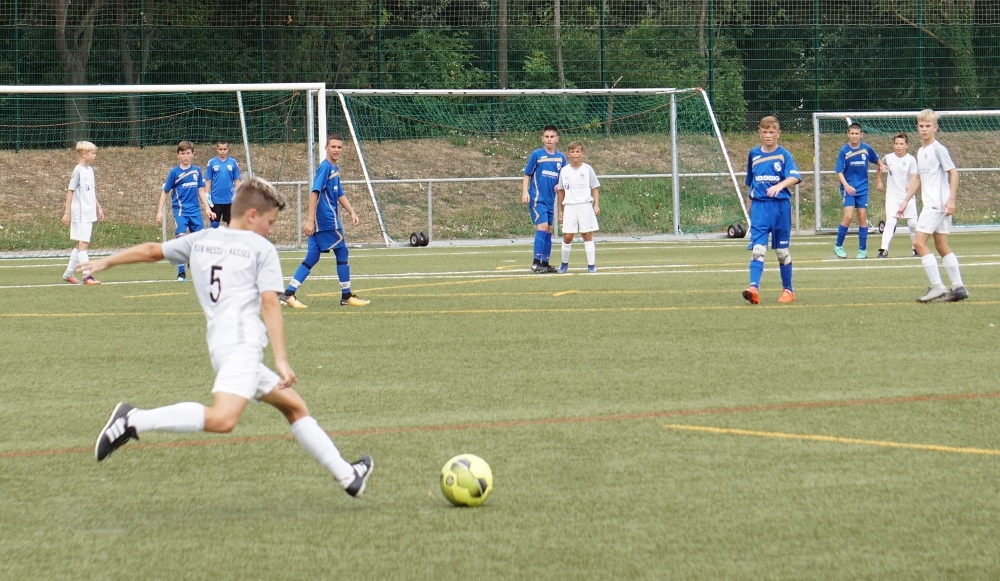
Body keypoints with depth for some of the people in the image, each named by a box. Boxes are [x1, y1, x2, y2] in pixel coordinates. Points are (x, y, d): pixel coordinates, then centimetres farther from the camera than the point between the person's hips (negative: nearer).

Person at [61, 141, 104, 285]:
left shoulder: (90, 170, 13)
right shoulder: (78, 171, -11)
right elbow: (70, 191, -11)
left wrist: (98, 208, 23)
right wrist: (67, 213, -12)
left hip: (89, 213, 9)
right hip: (80, 213, -9)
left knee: (81, 245, 12)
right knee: (83, 243, -10)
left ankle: (68, 273, 19)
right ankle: (87, 275, -13)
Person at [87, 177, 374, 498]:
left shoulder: (199, 240, 21)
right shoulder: (261, 249, 4)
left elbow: (151, 250, 30)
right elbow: (270, 305, -6)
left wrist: (105, 262, 45)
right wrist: (281, 361, -10)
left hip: (221, 346, 9)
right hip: (242, 342, -9)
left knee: (294, 406, 18)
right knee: (222, 418, -28)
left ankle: (346, 475, 22)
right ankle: (134, 420, -32)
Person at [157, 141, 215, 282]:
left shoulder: (197, 170, 7)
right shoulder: (174, 172, -2)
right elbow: (165, 192, 3)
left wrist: (207, 208, 9)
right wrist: (160, 211, -1)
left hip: (195, 210, 3)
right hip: (180, 210, -3)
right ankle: (181, 273, -4)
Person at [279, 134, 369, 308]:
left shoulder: (336, 169, 16)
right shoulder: (325, 167, -13)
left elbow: (340, 195, 25)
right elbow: (314, 192, -20)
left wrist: (352, 212, 15)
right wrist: (310, 220, -25)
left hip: (320, 222, 9)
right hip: (328, 221, -9)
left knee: (312, 258, 6)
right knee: (342, 253, 1)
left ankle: (288, 294, 2)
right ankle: (346, 296, 11)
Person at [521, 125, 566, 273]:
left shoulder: (561, 157, 8)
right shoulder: (536, 155, -4)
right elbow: (527, 175, -1)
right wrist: (525, 192, -12)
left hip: (551, 199, 6)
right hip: (537, 198, -6)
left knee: (548, 230, 9)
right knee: (542, 227, -16)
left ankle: (545, 262, 16)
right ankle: (536, 262, -15)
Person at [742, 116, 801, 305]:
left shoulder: (783, 155, -1)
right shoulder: (754, 154, 9)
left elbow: (794, 177, -18)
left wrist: (779, 186, -36)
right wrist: (749, 204, 19)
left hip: (781, 206, -1)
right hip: (759, 206, 1)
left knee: (782, 251, 9)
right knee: (758, 248, -13)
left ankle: (788, 290, 21)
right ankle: (754, 288, -24)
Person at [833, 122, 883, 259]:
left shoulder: (867, 149, 0)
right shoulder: (844, 151, -7)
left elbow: (877, 161, 18)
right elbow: (839, 172, -9)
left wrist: (879, 180, 16)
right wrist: (846, 185, -24)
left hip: (862, 188, 3)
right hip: (848, 188, -3)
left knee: (862, 217, 2)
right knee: (848, 216, -14)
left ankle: (863, 249, 10)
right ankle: (838, 246, 0)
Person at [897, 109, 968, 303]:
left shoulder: (939, 149, -9)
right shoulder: (921, 152, 16)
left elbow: (953, 173, -12)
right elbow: (917, 178, 23)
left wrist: (951, 199, -19)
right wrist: (905, 202, 21)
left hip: (938, 204, -9)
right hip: (929, 204, 9)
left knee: (919, 242, -13)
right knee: (941, 246, 10)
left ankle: (937, 286, -13)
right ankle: (958, 287, 13)